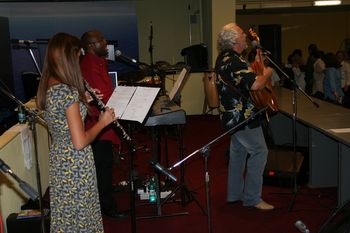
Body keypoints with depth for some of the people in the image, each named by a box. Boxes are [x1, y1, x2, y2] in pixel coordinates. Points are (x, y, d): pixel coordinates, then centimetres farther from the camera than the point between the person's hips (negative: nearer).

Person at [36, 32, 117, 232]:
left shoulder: (47, 87, 2)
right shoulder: (69, 92, -25)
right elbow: (80, 142, -25)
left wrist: (83, 101, 9)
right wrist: (103, 122, -11)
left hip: (59, 158, 8)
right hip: (76, 163, -8)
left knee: (65, 214, 22)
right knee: (79, 215, 9)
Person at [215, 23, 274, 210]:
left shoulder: (223, 58, 10)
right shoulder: (235, 61, -22)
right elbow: (255, 85, -32)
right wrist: (266, 74, -13)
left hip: (233, 115, 10)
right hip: (243, 116, -10)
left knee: (238, 152, 18)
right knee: (259, 152, -3)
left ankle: (235, 193, 28)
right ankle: (252, 198, 2)